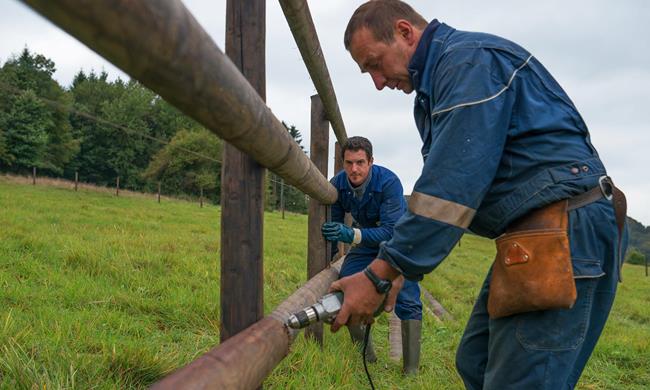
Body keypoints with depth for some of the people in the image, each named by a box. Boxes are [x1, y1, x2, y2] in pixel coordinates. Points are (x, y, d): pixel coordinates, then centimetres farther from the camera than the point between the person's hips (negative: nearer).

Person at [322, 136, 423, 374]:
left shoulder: (389, 182, -33)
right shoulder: (338, 184, -18)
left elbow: (391, 231, -38)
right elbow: (333, 224, -5)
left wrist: (351, 235, -51)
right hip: (366, 240, 5)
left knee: (407, 302, -14)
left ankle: (411, 371, -5)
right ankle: (366, 358, 9)